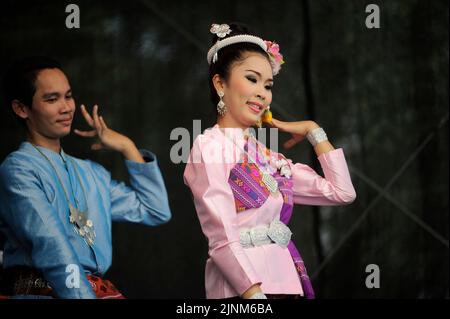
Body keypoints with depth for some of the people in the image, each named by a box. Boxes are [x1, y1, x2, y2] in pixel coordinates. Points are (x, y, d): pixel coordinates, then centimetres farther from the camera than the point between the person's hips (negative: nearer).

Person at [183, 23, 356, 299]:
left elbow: (341, 192, 14)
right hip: (240, 290, -7)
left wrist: (313, 131, 16)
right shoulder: (210, 147, -6)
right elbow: (223, 240, -15)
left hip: (286, 284, 7)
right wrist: (256, 295, -23)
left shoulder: (270, 158, 14)